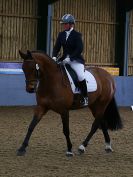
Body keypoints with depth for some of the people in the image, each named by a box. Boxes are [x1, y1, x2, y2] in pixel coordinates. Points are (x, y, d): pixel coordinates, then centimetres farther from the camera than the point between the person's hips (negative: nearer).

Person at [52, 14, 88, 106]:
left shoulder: (77, 35, -7)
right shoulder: (61, 34, 8)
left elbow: (79, 49, -15)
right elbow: (57, 47, 8)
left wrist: (70, 58, -23)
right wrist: (54, 56, -11)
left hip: (76, 60, -6)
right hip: (64, 59, 6)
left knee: (80, 76, -25)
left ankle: (85, 97, -10)